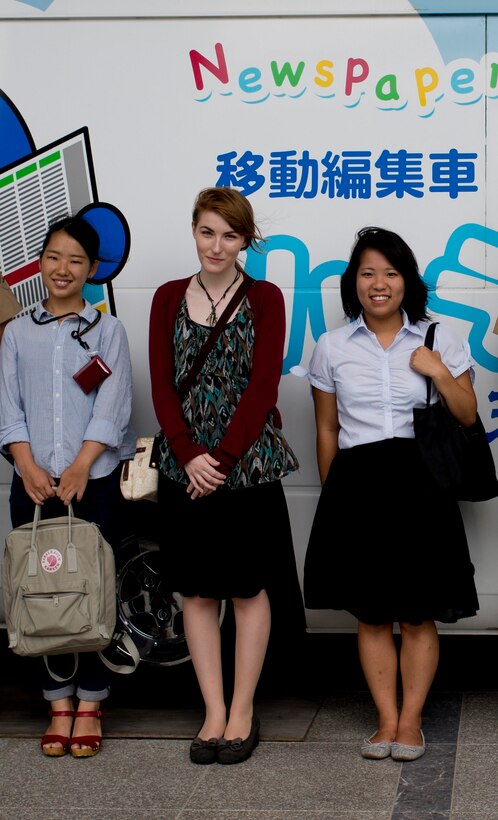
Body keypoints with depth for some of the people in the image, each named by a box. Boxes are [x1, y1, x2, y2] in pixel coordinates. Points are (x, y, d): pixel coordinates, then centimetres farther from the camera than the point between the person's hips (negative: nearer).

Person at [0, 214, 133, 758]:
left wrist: (79, 468, -15)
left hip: (93, 483, -2)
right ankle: (59, 705, 12)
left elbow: (112, 409, -3)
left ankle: (89, 706, 9)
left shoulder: (107, 330, 5)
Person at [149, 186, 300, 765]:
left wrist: (223, 459, -13)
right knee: (196, 590, 5)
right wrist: (189, 455, -10)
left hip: (249, 464, -2)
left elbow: (262, 387, -7)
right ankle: (214, 712, 14)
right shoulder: (169, 298, 7)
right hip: (184, 467, 3)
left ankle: (243, 711, 13)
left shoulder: (265, 299, 0)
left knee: (248, 588, 4)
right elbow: (162, 386, 2)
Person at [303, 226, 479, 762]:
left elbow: (468, 417, 6)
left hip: (419, 483, -1)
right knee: (371, 615, 4)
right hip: (357, 486, 1)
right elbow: (327, 430, 12)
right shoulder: (331, 347, 7)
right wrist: (333, 493, 9)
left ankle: (410, 719, 11)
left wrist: (440, 373, -9)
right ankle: (387, 719, 12)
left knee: (418, 616, 2)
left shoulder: (440, 341, 5)